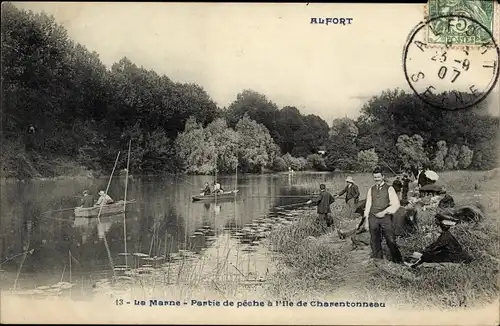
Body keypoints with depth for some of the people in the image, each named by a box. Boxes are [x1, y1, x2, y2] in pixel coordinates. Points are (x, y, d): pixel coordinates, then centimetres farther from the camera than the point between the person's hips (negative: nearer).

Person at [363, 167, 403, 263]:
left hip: (386, 217, -3)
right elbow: (368, 205, 15)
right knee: (375, 241, 6)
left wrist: (384, 212, -13)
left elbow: (396, 204, -3)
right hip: (373, 218, 3)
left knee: (391, 240, -7)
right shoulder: (371, 190, 14)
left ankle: (398, 262, 1)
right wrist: (366, 220, 9)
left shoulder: (389, 189, 4)